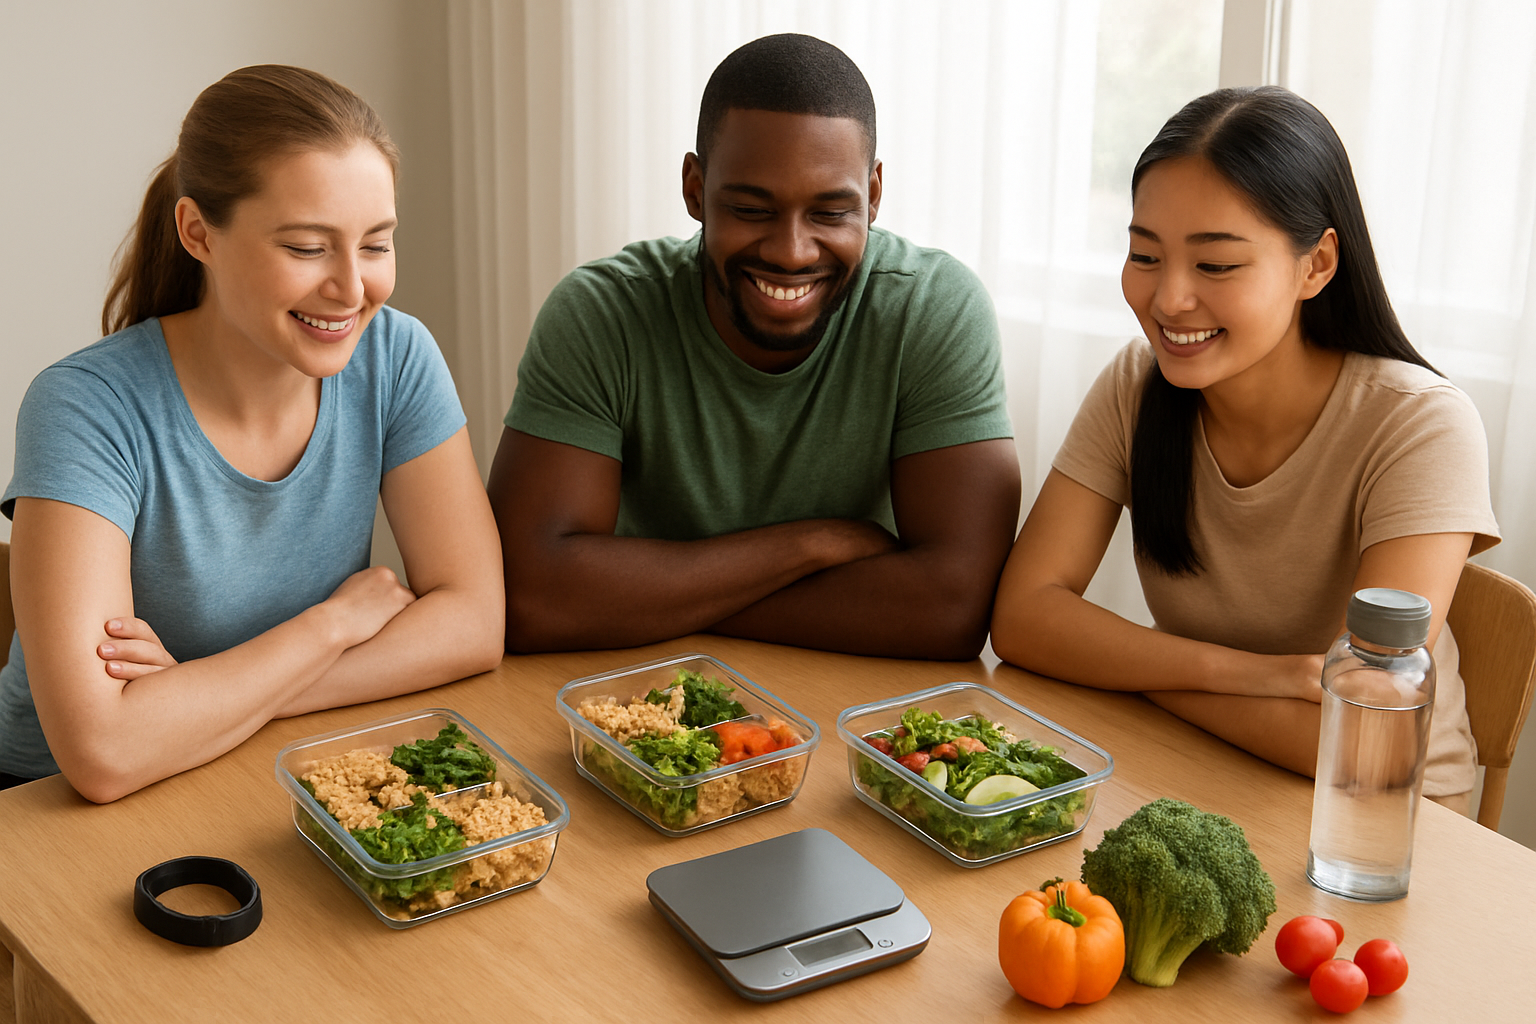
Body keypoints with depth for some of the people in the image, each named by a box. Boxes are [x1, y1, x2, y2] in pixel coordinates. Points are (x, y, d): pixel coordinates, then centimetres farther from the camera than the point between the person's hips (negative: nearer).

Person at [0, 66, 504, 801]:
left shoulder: (394, 358, -8)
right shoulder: (88, 410, -20)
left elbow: (475, 621, -11)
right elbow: (100, 752, -27)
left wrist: (203, 696, -20)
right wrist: (338, 620, -17)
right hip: (65, 810, -2)